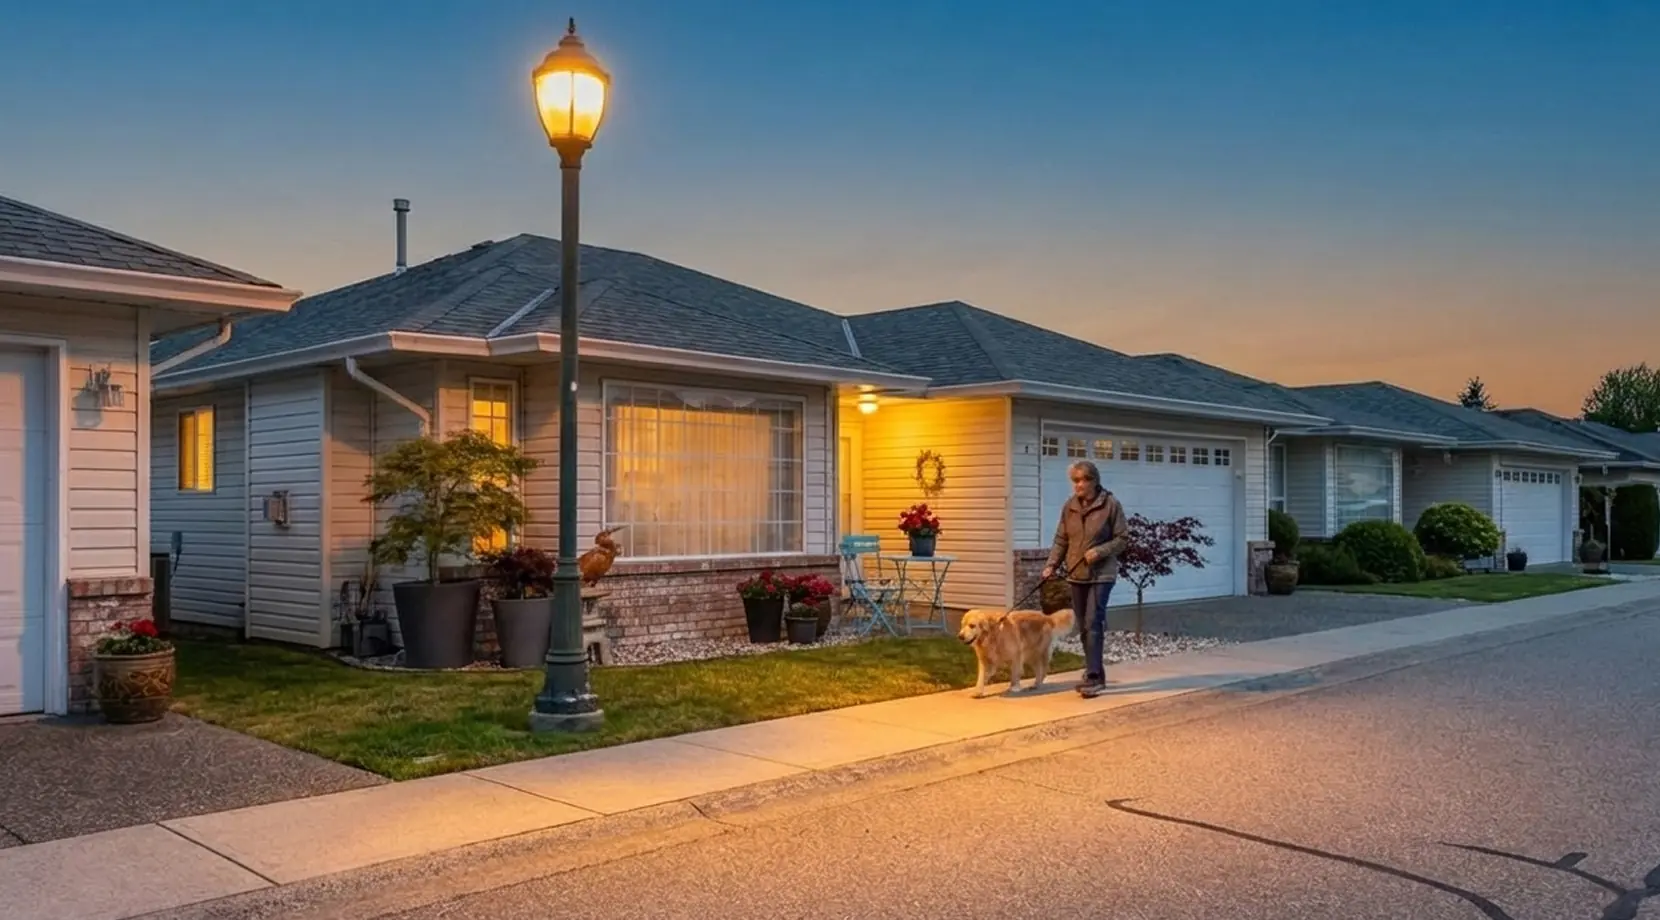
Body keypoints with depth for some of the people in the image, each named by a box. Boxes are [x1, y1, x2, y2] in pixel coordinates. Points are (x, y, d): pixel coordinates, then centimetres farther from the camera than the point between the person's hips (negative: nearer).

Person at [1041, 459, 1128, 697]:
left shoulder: (1111, 505, -8)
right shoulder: (1069, 506, 5)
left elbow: (1122, 538, -6)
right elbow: (1061, 540, 8)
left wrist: (1099, 551, -19)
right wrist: (1052, 565, -4)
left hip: (1101, 574, -5)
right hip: (1076, 574, 5)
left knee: (1093, 624, -13)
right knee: (1084, 626, 8)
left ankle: (1093, 676, -12)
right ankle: (1095, 674, 18)